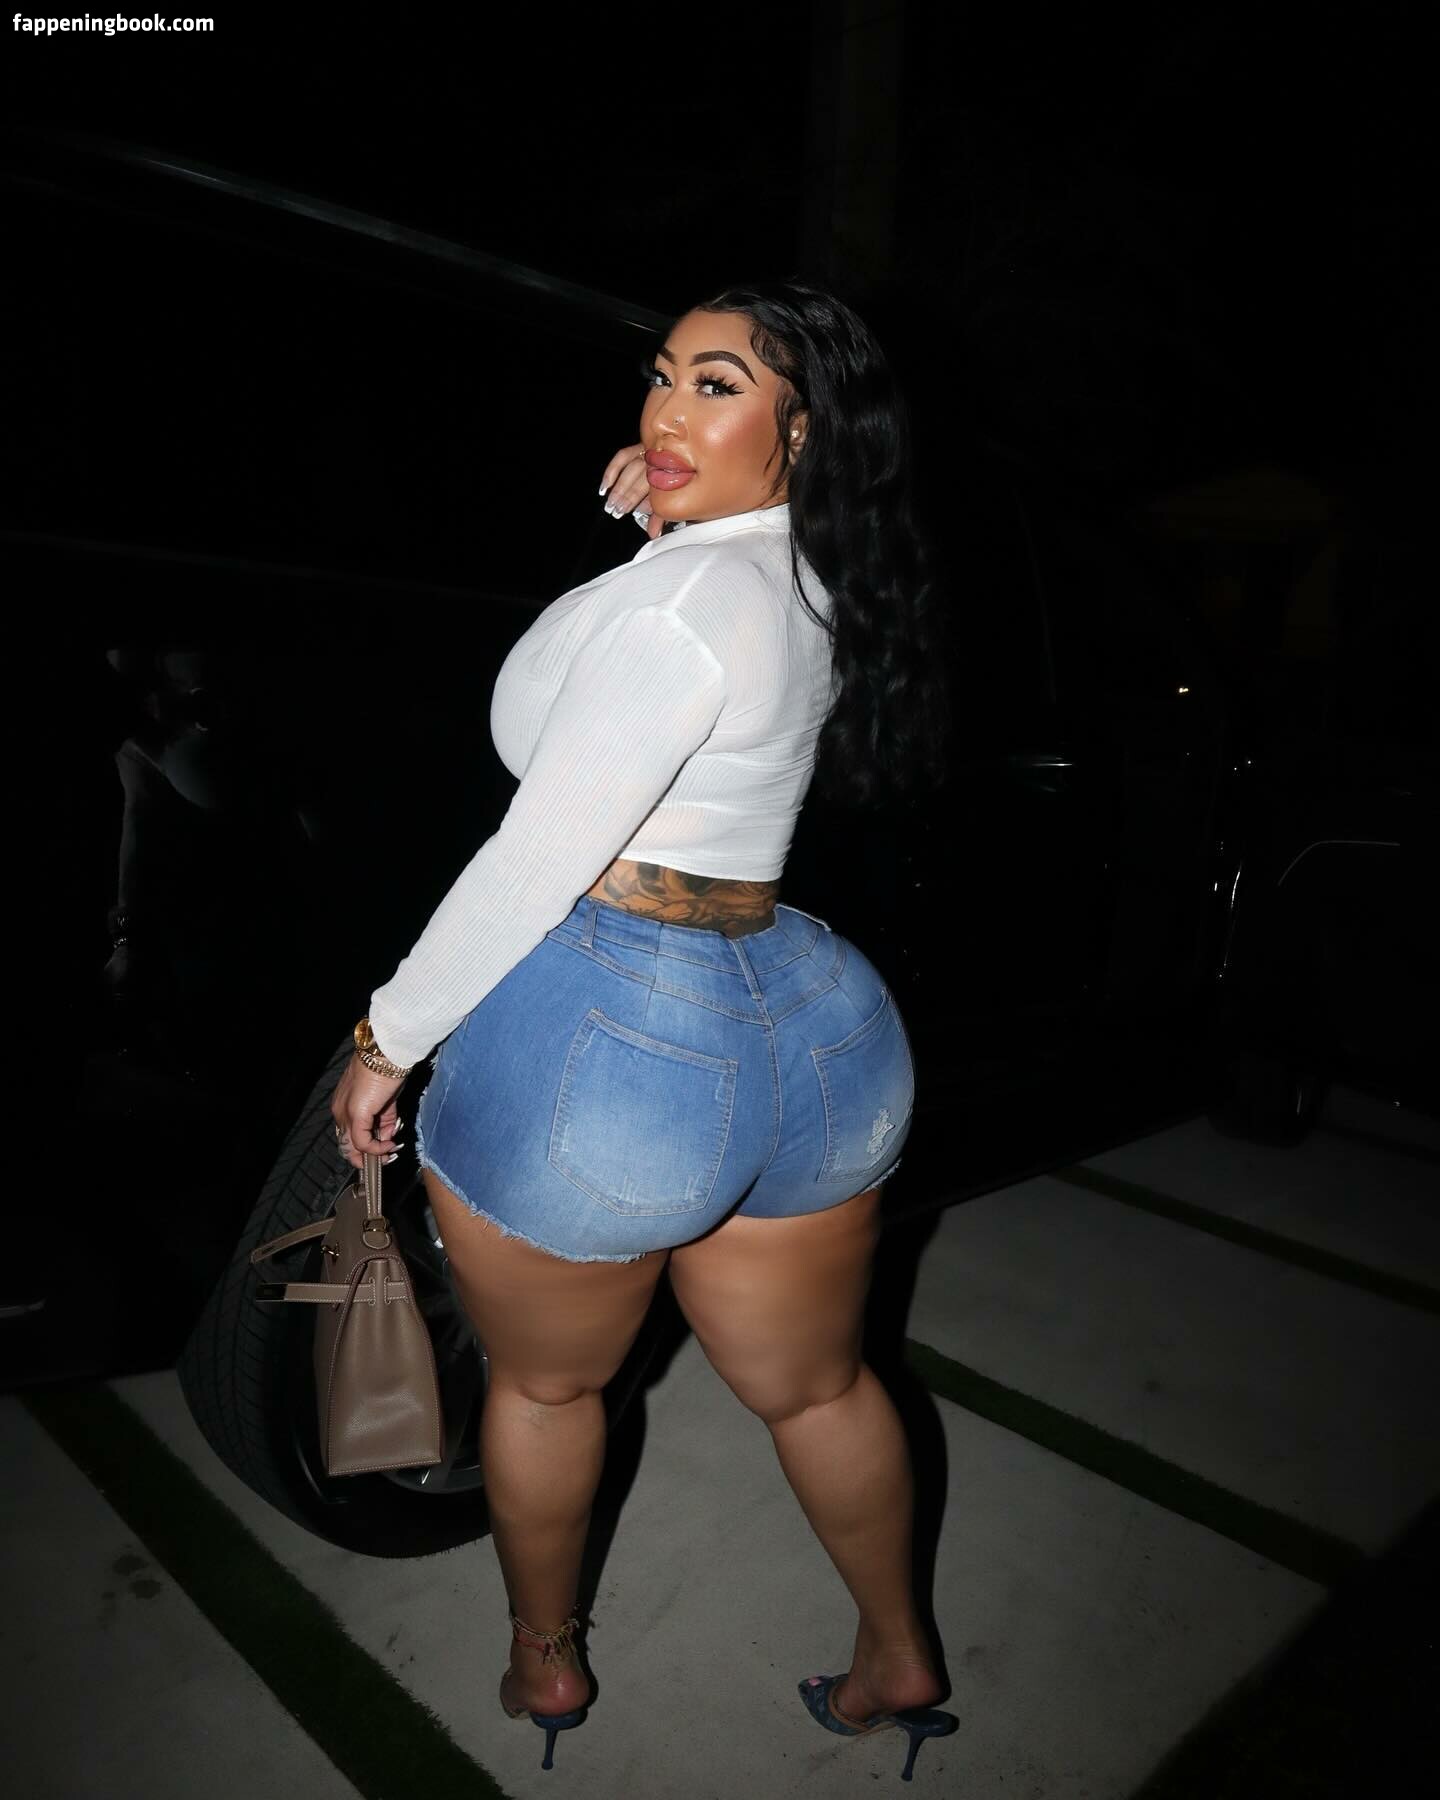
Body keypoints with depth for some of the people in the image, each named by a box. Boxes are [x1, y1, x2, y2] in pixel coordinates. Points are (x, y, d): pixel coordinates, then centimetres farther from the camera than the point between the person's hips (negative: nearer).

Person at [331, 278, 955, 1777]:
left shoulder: (682, 601, -17)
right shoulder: (817, 588, 9)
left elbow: (533, 864, -19)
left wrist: (388, 1038, -7)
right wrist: (660, 522, 12)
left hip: (601, 1038, -7)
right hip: (812, 1025, 8)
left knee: (544, 1383, 21)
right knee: (817, 1385, 26)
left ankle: (542, 1665, 46)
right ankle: (898, 1660, 46)